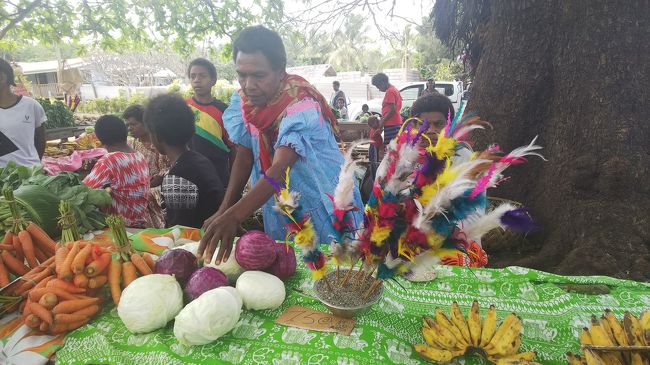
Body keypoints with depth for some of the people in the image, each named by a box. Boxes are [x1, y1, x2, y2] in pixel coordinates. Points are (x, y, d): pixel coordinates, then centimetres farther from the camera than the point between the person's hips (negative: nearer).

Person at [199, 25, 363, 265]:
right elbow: (244, 157, -6)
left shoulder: (302, 107, -27)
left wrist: (234, 216, -51)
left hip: (324, 210, -5)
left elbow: (279, 170, -39)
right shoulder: (242, 100, -6)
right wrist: (223, 211, -16)